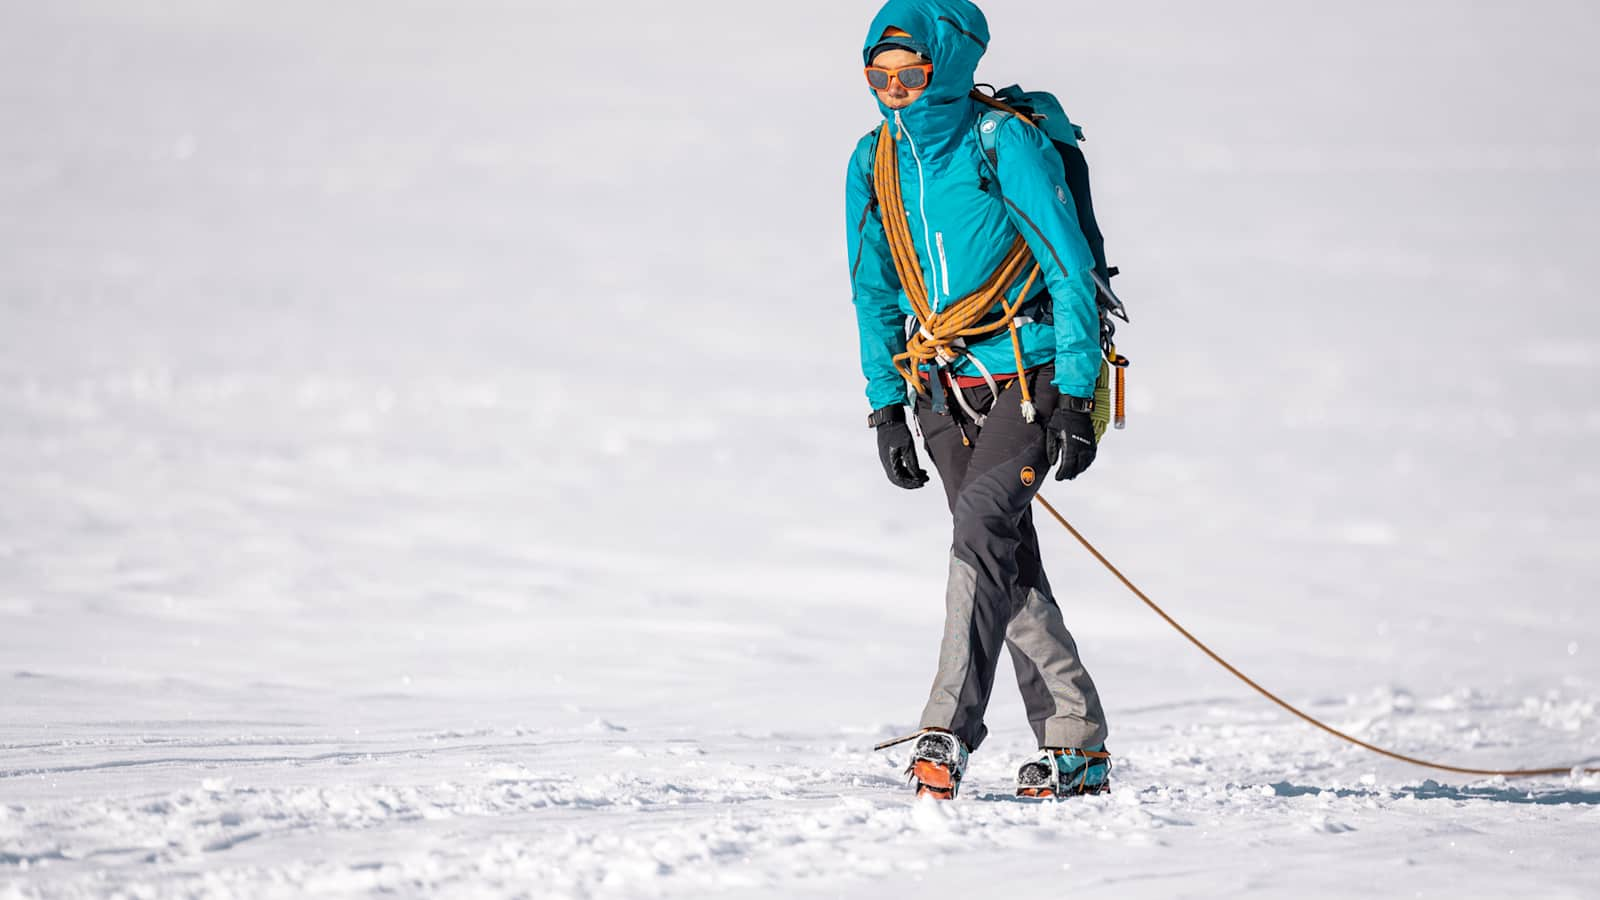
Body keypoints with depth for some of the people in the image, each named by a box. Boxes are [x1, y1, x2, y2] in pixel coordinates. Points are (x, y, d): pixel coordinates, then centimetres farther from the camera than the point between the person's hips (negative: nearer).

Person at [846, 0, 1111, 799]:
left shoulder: (1007, 144, -12)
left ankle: (948, 731, -27)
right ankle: (1074, 747, 11)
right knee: (1009, 564, 4)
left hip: (1029, 377, -6)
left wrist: (1076, 398, -16)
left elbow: (1069, 268, -12)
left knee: (982, 523, -23)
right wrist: (885, 408, 11)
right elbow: (875, 291, 15)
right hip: (944, 393, 6)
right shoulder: (875, 163, 5)